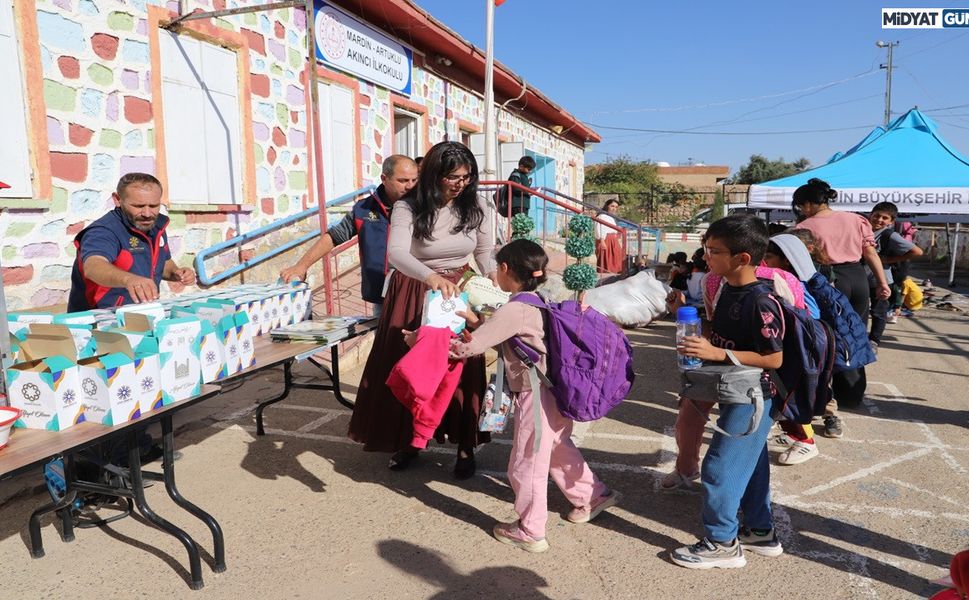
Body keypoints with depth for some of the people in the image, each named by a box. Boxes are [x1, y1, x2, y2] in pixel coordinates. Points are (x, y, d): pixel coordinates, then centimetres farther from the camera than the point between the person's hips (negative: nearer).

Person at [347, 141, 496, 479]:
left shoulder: (473, 206, -5)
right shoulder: (408, 208, -17)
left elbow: (484, 250, 6)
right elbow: (396, 252, -32)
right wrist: (431, 277, -50)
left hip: (459, 293, 2)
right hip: (415, 294, -2)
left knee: (461, 369, 2)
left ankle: (465, 447, 17)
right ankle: (408, 441, 25)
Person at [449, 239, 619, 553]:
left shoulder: (515, 309, -20)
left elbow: (472, 346, -20)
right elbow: (497, 331, 16)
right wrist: (472, 317, 10)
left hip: (536, 397, -9)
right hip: (557, 392, 9)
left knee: (526, 464, 7)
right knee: (559, 449, 28)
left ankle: (530, 531, 23)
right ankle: (594, 496, 44)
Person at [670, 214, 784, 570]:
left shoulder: (760, 302, -24)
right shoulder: (729, 290, 3)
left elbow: (774, 358, -24)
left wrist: (716, 353, -28)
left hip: (751, 399, -9)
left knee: (719, 467, -2)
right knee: (750, 465, 20)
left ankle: (722, 544, 14)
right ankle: (760, 532, 36)